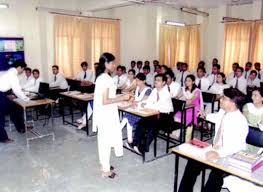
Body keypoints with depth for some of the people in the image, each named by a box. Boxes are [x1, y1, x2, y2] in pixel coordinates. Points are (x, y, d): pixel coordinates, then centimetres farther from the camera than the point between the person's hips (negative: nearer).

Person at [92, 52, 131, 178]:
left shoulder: (101, 77, 10)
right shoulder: (106, 79, -21)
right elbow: (105, 101, -24)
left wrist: (120, 97, 15)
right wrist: (122, 98, -19)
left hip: (104, 114, 10)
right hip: (106, 115, -10)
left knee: (103, 139, 18)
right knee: (106, 140, 1)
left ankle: (104, 164, 32)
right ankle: (106, 170, 14)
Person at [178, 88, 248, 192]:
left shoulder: (240, 121, -23)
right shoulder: (223, 112, 1)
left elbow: (236, 146, -35)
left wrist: (219, 154, -47)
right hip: (216, 151, 7)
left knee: (215, 175, -32)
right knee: (192, 162, -10)